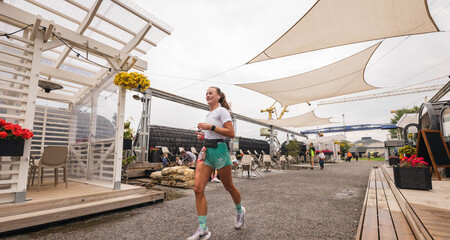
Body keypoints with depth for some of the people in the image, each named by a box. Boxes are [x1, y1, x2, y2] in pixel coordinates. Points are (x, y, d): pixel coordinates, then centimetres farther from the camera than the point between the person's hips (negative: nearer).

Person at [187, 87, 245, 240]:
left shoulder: (222, 111, -5)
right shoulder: (209, 113, 19)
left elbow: (231, 133, -15)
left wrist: (210, 127, -18)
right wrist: (204, 135, 11)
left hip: (219, 150, -7)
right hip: (207, 150, 7)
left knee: (228, 186, 10)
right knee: (198, 188, -5)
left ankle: (240, 211, 39)